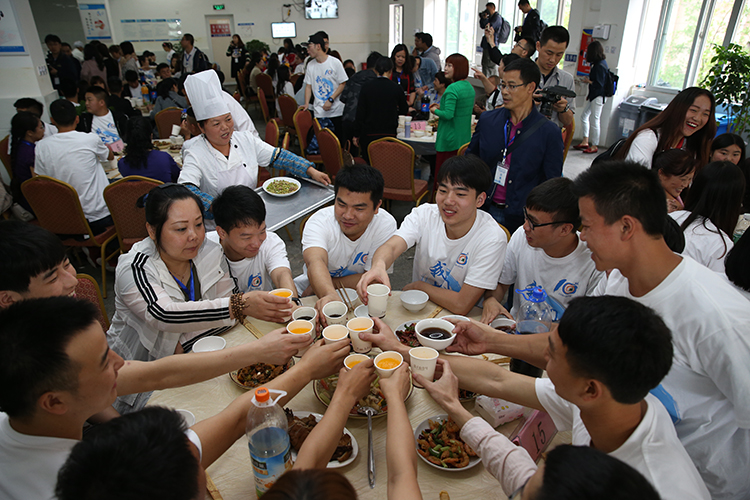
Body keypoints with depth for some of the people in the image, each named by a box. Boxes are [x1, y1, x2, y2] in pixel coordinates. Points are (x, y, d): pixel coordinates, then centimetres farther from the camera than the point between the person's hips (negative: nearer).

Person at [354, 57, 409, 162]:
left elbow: (360, 112, -3)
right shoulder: (396, 88, -3)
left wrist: (356, 135, 4)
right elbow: (404, 110, 11)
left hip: (369, 134, 0)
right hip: (389, 133, 0)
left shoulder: (366, 87, -3)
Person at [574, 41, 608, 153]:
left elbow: (599, 84, -21)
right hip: (593, 96, 10)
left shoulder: (600, 66, -19)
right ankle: (585, 142, 21)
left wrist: (588, 81, -7)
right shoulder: (598, 63, 10)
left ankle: (594, 146, 4)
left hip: (598, 97, -10)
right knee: (584, 117, 14)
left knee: (594, 121, -4)